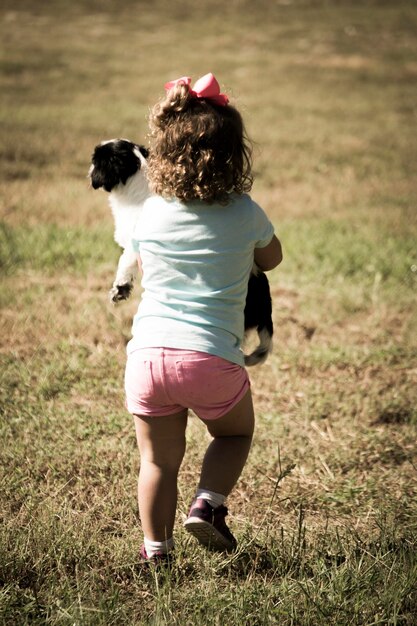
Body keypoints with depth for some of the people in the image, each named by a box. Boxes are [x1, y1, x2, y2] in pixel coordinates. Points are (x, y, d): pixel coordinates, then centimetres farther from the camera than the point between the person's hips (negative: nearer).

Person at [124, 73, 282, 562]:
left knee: (158, 459, 16)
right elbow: (271, 259, 20)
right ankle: (208, 502, 6)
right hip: (212, 357, -2)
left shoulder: (151, 213, 5)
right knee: (235, 433, 25)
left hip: (148, 353, 2)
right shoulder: (244, 213, -1)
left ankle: (155, 547, 13)